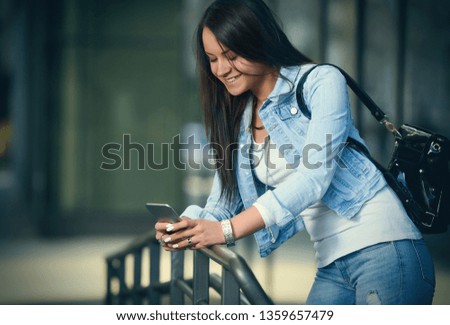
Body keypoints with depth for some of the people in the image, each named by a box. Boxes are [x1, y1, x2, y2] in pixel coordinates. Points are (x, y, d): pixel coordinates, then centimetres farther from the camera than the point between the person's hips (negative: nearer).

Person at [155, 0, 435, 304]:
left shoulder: (322, 81, -6)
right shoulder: (238, 124, 15)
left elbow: (312, 178, -18)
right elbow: (222, 203, 12)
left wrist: (227, 230, -24)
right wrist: (186, 228, -13)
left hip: (383, 249, -7)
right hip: (332, 268, 7)